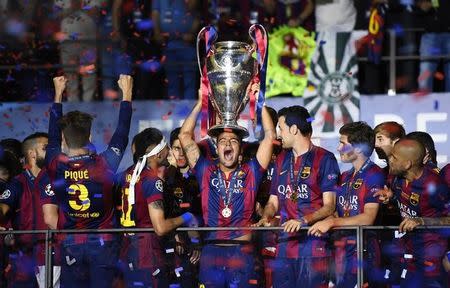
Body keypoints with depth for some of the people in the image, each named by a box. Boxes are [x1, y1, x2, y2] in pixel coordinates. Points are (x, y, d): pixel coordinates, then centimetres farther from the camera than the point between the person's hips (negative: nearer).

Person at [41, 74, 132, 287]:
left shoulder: (55, 166, -5)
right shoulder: (104, 164, -8)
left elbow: (53, 135, 13)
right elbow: (121, 135, 6)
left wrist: (58, 93, 26)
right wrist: (126, 94, 18)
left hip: (70, 245, 1)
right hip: (102, 243, -1)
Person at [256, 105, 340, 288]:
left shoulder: (324, 159, -1)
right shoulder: (281, 160, 19)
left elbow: (329, 206, -6)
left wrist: (303, 220, -21)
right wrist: (266, 217, -1)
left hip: (313, 246, -6)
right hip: (285, 244, 6)